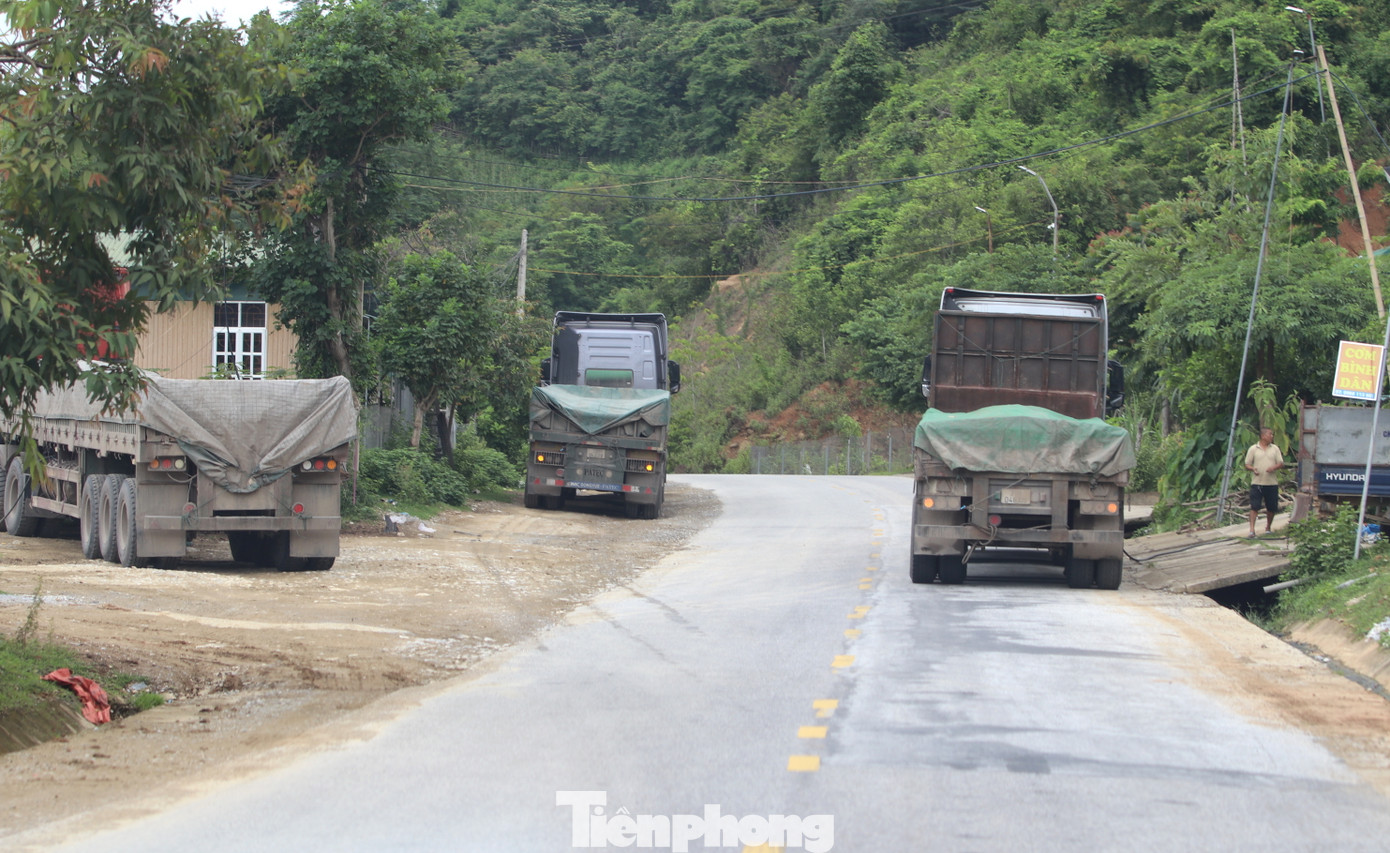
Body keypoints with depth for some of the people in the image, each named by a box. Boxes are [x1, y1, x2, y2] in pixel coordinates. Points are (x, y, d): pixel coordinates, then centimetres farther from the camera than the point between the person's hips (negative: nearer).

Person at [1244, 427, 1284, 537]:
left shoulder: (1275, 448, 10)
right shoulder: (1253, 449, 3)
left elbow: (1281, 463, 8)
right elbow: (1247, 465, 4)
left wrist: (1274, 467, -13)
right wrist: (1252, 469, -18)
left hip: (1272, 483, 3)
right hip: (1257, 482, -3)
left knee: (1271, 508, 8)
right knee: (1254, 506, -10)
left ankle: (1268, 528, 27)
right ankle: (1252, 530, -12)